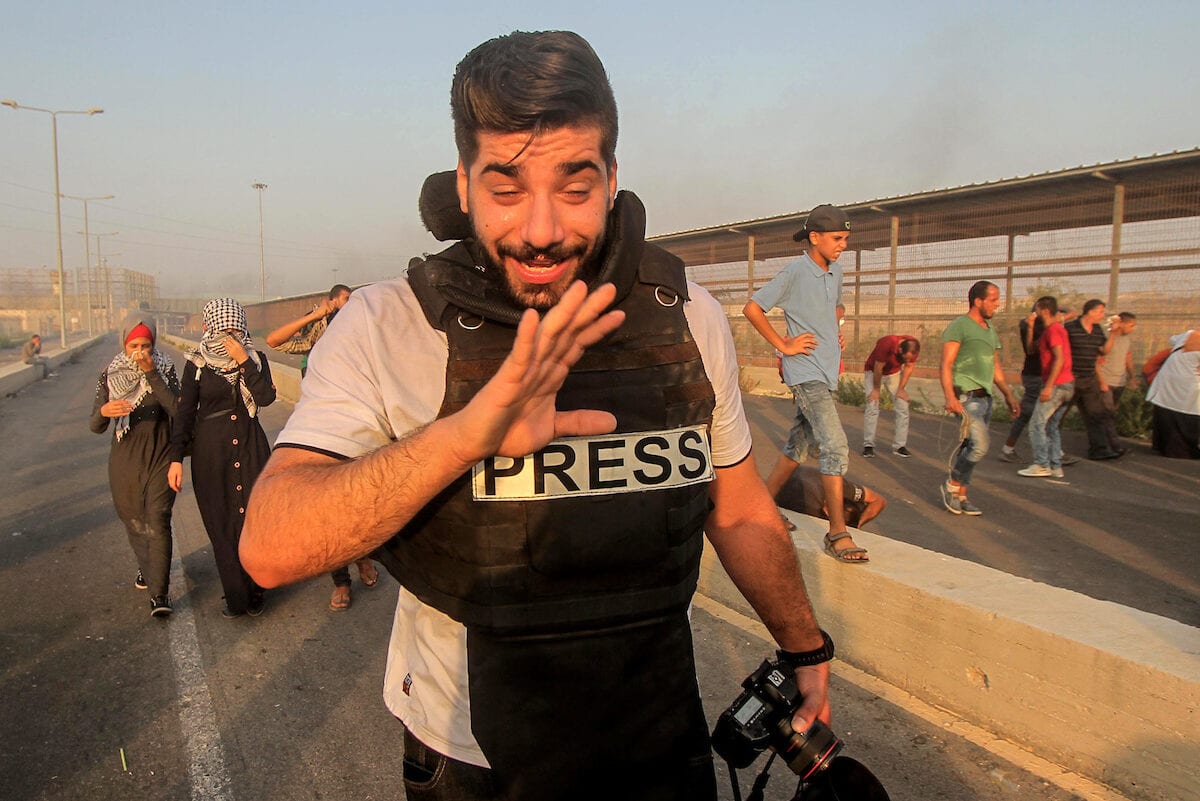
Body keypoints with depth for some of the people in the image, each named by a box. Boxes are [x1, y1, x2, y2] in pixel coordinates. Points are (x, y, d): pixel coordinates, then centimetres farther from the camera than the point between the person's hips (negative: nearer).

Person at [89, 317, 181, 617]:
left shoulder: (165, 371, -6)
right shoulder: (111, 375, -2)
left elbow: (177, 410, -22)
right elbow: (95, 426, -4)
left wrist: (151, 374, -26)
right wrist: (104, 411, -27)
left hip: (160, 458, -3)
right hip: (125, 460, 3)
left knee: (158, 522, -12)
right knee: (133, 521, 17)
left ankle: (159, 593, -8)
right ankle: (147, 568, 43)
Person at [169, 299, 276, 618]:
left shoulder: (256, 359, 2)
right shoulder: (197, 364, 0)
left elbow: (266, 397, -13)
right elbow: (184, 412, 1)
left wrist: (243, 361, -18)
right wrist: (176, 459, -3)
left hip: (251, 448, 0)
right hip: (212, 453, 0)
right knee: (221, 526, 5)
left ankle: (255, 594, 15)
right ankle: (235, 597, 17)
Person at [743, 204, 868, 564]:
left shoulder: (835, 270, 12)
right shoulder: (796, 271, -11)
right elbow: (752, 308, -13)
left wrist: (834, 335, 16)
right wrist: (784, 346, -12)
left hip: (827, 372, 9)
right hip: (806, 372, -8)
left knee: (799, 446, 15)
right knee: (836, 448, -15)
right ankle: (838, 533, -9)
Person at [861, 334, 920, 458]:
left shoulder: (914, 348, -23)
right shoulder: (886, 344, -38)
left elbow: (909, 367, -6)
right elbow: (878, 368, -25)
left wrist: (901, 389, -5)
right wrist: (876, 389, -14)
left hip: (894, 373, 4)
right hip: (874, 372, -4)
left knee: (903, 408, -5)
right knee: (872, 408, -15)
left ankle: (899, 446, 1)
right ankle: (868, 446, -10)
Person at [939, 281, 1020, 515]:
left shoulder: (990, 330, 20)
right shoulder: (959, 326, -7)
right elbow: (946, 365, -14)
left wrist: (1008, 394, 20)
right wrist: (950, 397, -25)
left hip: (986, 397, 8)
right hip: (967, 397, -8)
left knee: (970, 448, 8)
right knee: (979, 446, -17)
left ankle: (961, 496, 15)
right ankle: (952, 485, 2)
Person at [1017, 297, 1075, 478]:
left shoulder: (1053, 329, -13)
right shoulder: (1058, 328, 18)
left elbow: (1059, 359, -22)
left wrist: (1048, 386, -24)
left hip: (1056, 385, -10)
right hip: (1067, 384, 10)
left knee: (1037, 424, -5)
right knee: (1052, 426, 13)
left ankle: (1042, 465, -4)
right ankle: (1056, 466, 14)